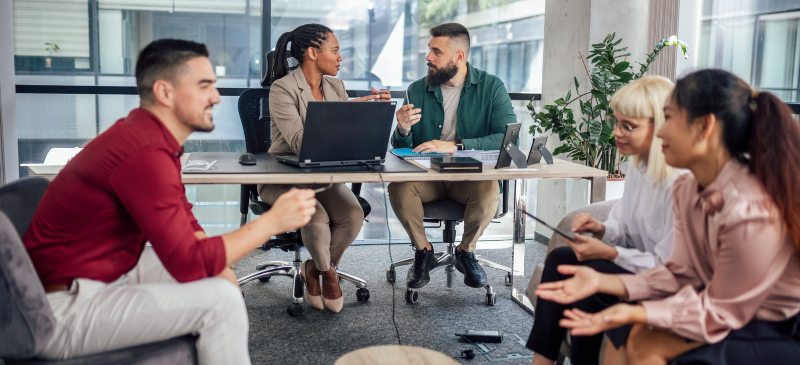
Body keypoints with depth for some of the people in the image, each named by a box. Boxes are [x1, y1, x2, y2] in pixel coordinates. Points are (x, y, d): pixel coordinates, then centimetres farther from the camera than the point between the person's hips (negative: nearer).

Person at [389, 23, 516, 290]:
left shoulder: (491, 87, -2)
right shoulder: (417, 90, 5)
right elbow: (402, 150, 7)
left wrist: (456, 146, -25)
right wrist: (403, 130, -18)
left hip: (471, 175, -1)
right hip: (427, 176, 2)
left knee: (489, 190, -33)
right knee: (398, 187, -29)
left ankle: (466, 252, -3)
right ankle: (423, 250, -2)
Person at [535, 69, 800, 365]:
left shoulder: (750, 212, -30)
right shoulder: (688, 190, -4)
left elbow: (721, 312, -20)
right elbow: (682, 274, 0)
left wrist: (635, 313, -28)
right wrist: (601, 281, -7)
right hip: (732, 309, 7)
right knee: (623, 335, -7)